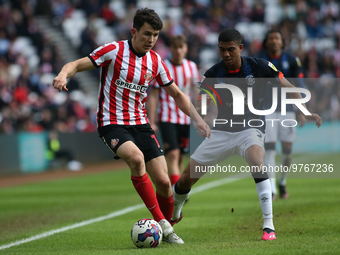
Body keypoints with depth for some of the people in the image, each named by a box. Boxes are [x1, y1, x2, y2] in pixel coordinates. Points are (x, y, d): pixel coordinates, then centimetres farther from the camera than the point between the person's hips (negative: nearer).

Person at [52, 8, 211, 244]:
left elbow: (177, 94, 16)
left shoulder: (155, 61, 5)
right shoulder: (114, 50, -9)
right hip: (112, 124, -5)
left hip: (140, 124, 5)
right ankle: (160, 221, -26)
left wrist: (198, 119, 6)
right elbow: (76, 65, -12)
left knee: (163, 182, -4)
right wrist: (63, 74, -35)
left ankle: (166, 231, 21)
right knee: (136, 158, -34)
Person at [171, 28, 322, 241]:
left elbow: (287, 87, -4)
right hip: (222, 132, 3)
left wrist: (306, 112, -15)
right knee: (185, 179, 1)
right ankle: (174, 213, 36)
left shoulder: (258, 67, -11)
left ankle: (269, 226, -34)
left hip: (250, 129, -3)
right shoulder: (213, 74, -5)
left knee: (257, 163, -37)